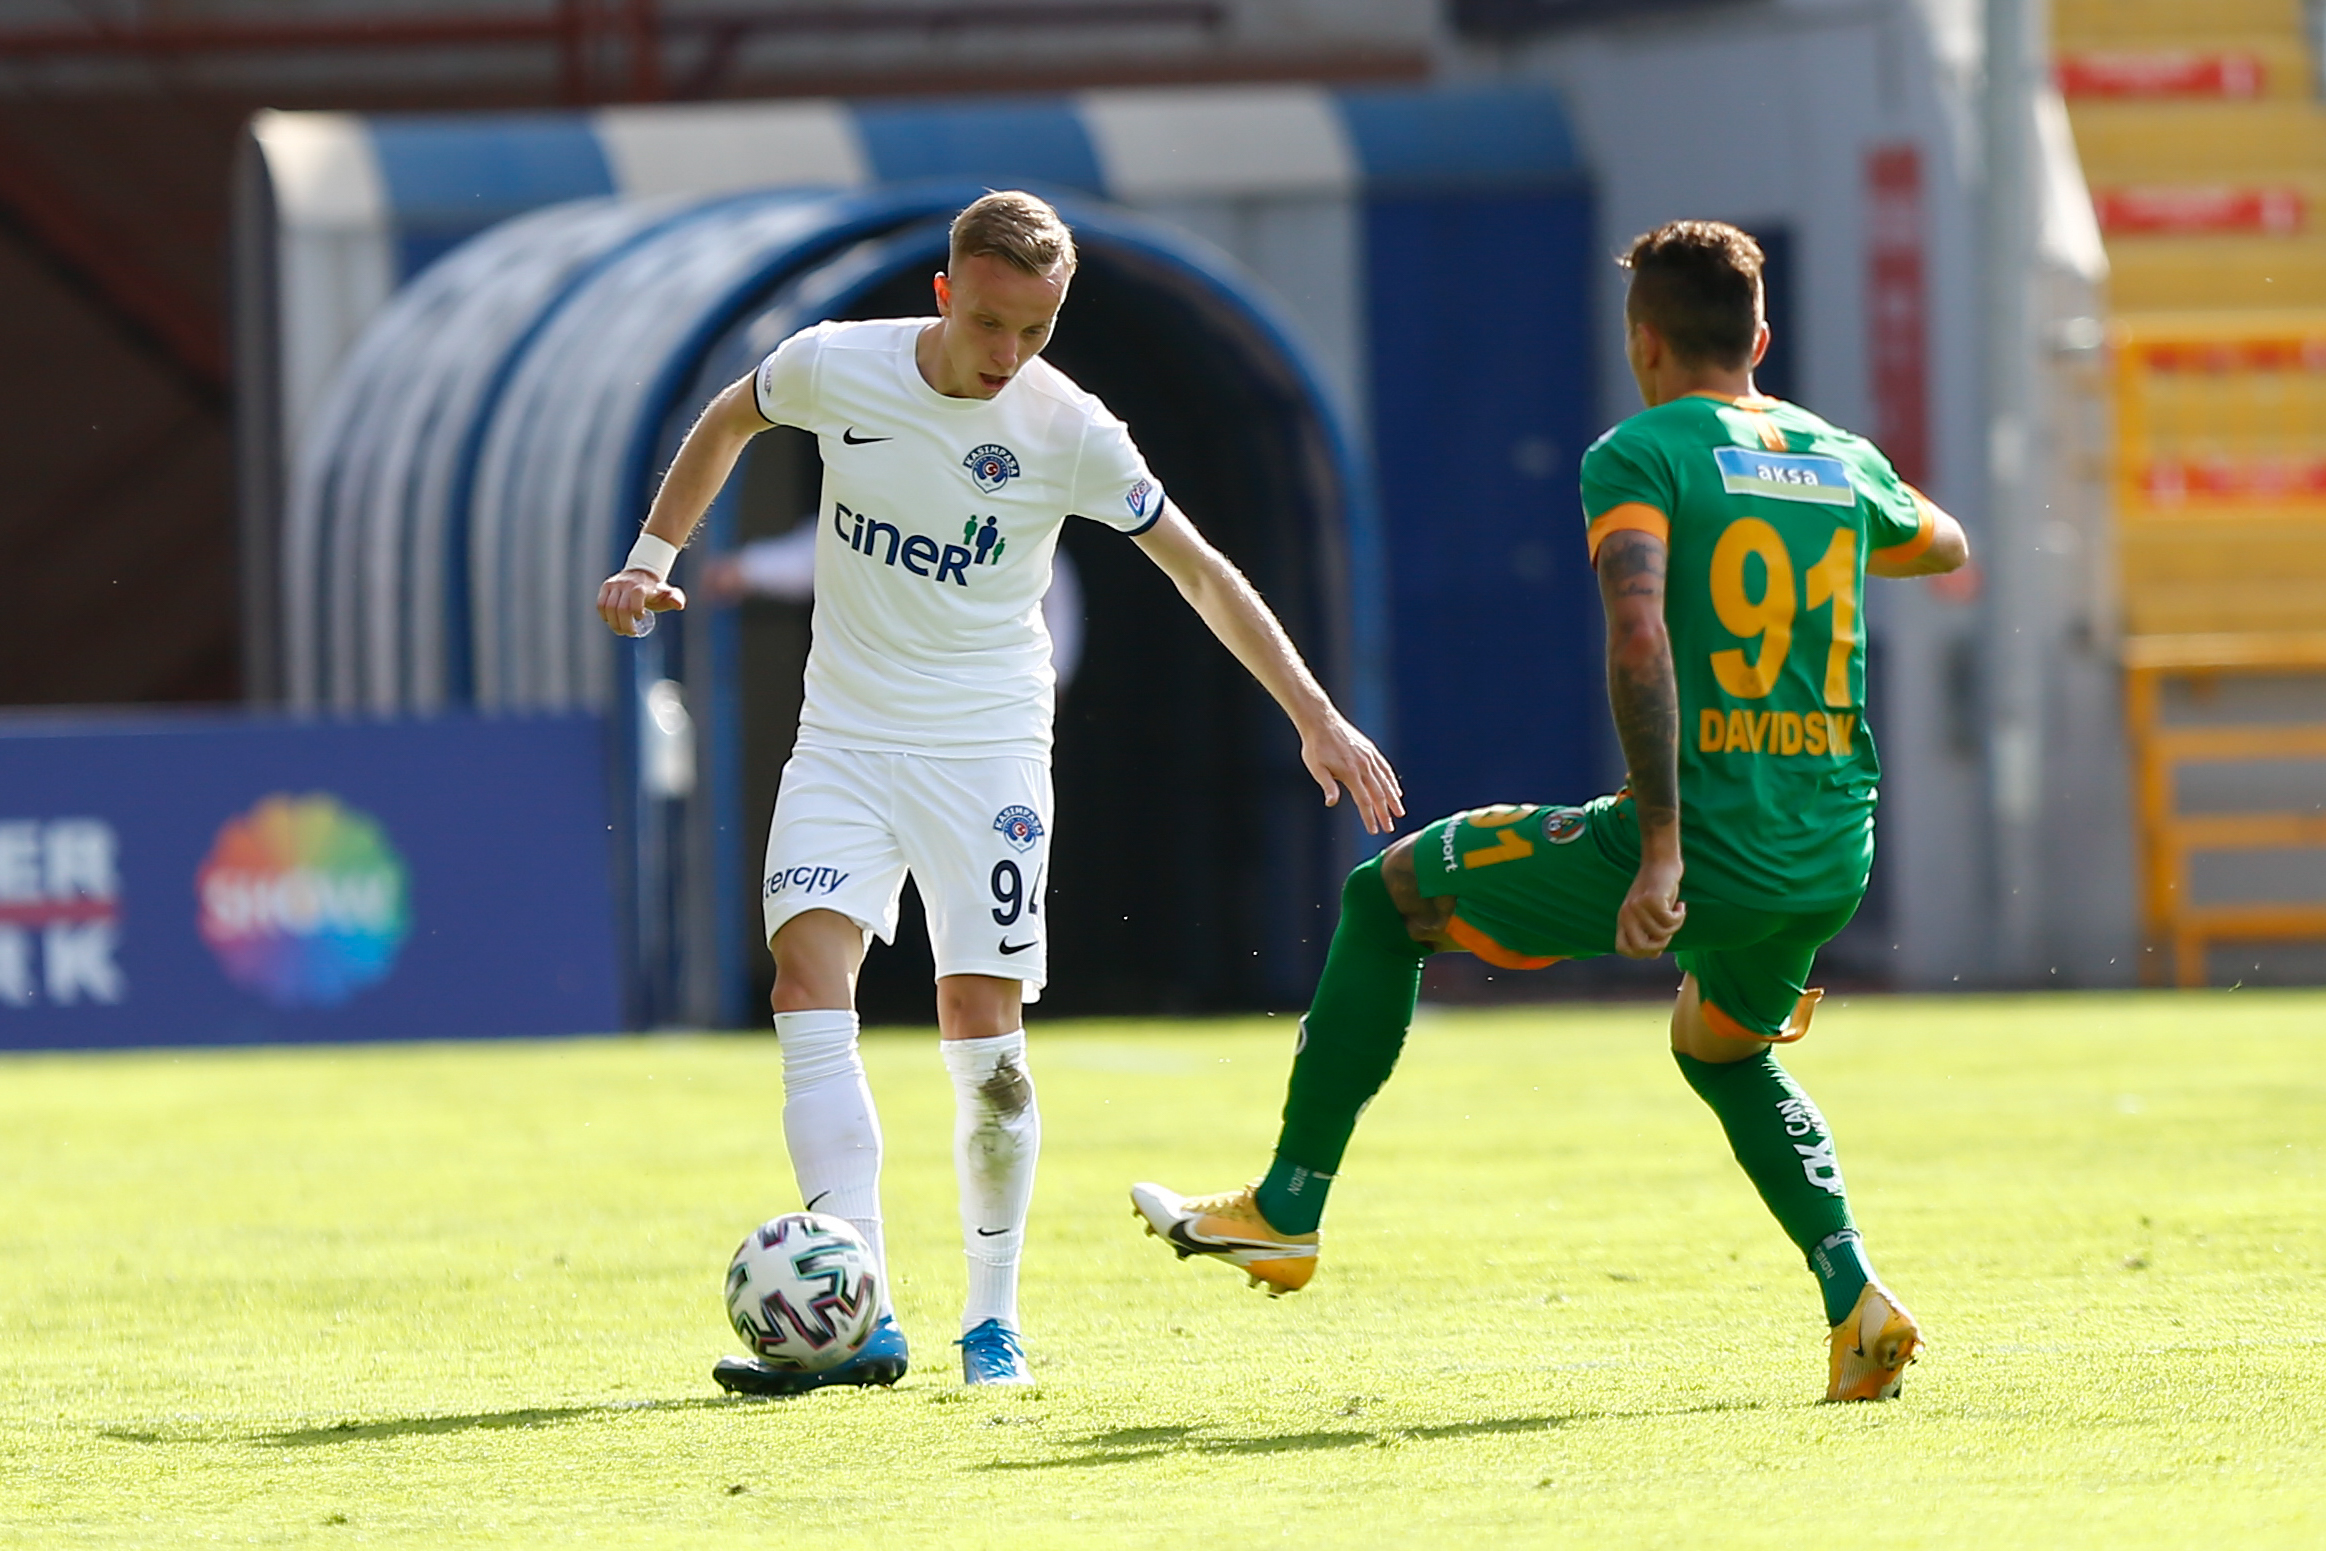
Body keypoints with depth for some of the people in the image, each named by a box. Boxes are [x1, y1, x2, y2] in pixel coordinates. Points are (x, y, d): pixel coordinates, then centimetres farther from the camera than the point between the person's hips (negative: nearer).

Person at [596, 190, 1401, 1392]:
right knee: (810, 975, -18)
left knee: (983, 1030, -6)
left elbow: (1202, 574, -1)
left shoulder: (1068, 431, -11)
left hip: (987, 749, -1)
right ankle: (857, 1323, -24)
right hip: (845, 738, 1)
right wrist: (652, 558, 10)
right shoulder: (835, 367, -8)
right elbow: (727, 422, 15)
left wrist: (1315, 718, -5)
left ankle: (994, 1320, 12)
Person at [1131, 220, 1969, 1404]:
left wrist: (1661, 848, -24)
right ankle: (1854, 1295, 13)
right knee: (1723, 1051, 35)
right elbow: (1944, 548, 36)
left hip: (1692, 847, -6)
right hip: (1831, 860, 6)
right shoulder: (1843, 459, 13)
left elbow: (1638, 633, -22)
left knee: (1384, 897, 16)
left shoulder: (1641, 453, -5)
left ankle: (1287, 1209, 16)